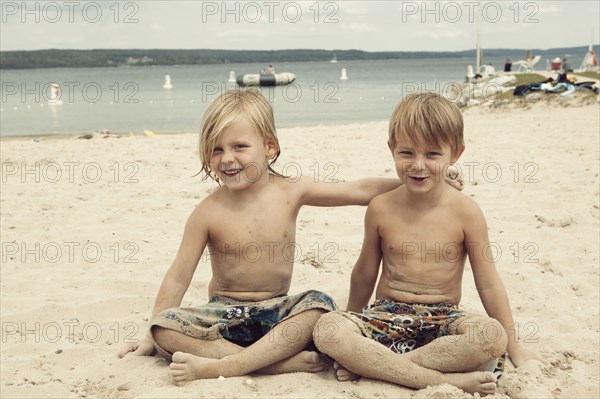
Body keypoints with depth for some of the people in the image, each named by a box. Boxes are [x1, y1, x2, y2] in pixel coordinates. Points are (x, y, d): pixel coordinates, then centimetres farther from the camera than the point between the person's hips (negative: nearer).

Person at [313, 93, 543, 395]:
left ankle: (372, 364, -24)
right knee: (327, 328, -28)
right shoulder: (381, 209, -2)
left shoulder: (464, 211, -6)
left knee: (493, 336, -32)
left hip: (442, 321, 0)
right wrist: (351, 337, 22)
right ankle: (440, 378, -28)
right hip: (387, 316, 1)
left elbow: (488, 284, 1)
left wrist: (514, 348, 5)